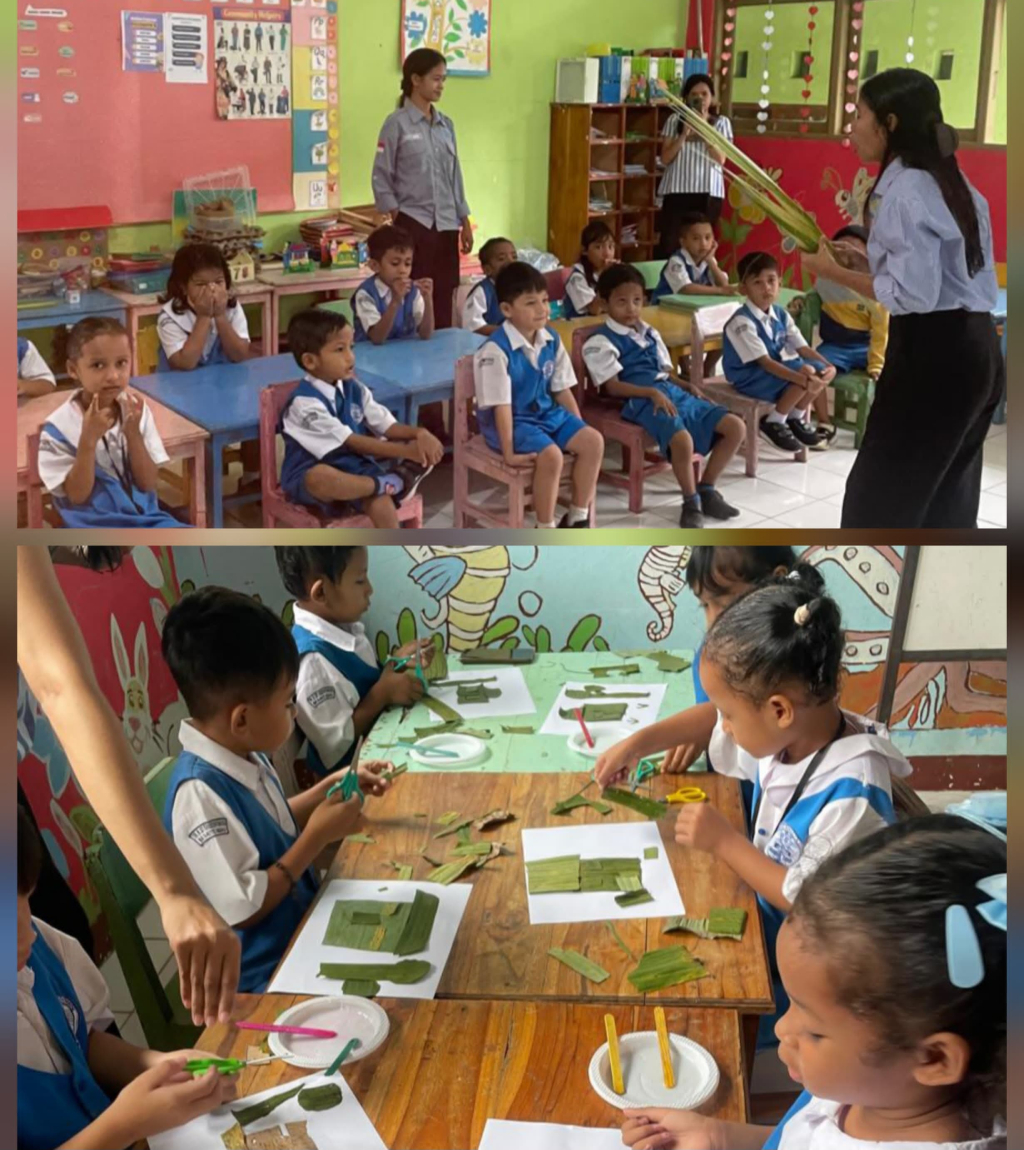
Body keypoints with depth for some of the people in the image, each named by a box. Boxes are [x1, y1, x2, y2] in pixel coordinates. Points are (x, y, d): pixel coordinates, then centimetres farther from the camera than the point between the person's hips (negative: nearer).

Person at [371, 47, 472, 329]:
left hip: (446, 224, 5)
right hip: (413, 222, -5)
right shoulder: (397, 123, -4)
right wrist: (396, 220, -10)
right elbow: (381, 178, -4)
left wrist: (465, 221, 12)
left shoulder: (446, 124, 11)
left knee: (444, 299, 6)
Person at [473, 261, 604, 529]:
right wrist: (509, 452, -23)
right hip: (512, 420, -7)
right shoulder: (496, 350, -22)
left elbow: (562, 390, 8)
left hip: (547, 413, 7)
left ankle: (578, 517, 5)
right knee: (550, 455, -30)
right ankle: (545, 530, -10)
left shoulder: (551, 341, -1)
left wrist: (578, 428, 6)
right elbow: (501, 405, -23)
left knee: (593, 441, -10)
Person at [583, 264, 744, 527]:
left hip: (674, 393, 8)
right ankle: (691, 502, -12)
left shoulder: (650, 333, 24)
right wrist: (652, 393, -20)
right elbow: (613, 386, -10)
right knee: (683, 440, -36)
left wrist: (689, 386, 6)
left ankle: (706, 489, 9)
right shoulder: (601, 342, -1)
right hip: (641, 401, -8)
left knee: (735, 427, -2)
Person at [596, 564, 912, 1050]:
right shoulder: (791, 728, -8)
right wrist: (638, 742, 6)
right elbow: (709, 721, 13)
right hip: (761, 917, 8)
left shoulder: (851, 792, -32)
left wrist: (724, 842, -21)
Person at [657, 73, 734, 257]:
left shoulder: (721, 123, 5)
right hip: (677, 190, 0)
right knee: (668, 244, -9)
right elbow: (665, 159, 1)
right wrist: (684, 134, -11)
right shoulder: (675, 120, 6)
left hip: (708, 193, 0)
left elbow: (720, 159, -6)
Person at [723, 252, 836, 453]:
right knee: (803, 378, -26)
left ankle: (796, 419, 9)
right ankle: (773, 422, -6)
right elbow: (764, 361, -28)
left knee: (821, 371, -7)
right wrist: (800, 378, -37)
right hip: (750, 378, -8)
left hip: (777, 367, 8)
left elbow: (803, 348, 3)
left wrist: (827, 366, -15)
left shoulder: (781, 315, 2)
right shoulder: (742, 322, -23)